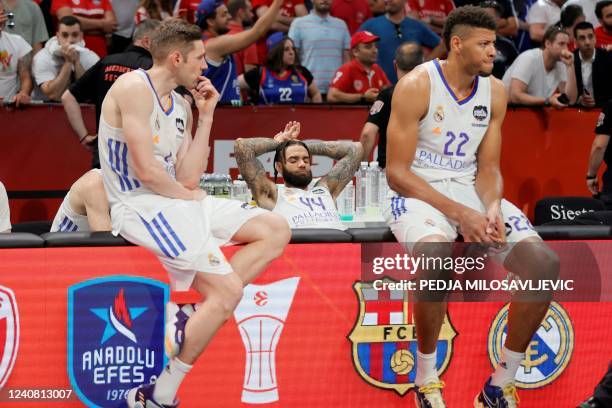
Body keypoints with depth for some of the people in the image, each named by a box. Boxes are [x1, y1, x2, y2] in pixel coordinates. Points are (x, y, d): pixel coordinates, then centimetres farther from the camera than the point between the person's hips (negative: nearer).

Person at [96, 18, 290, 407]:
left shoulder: (180, 106, 15)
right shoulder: (134, 88, -13)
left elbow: (188, 178, 8)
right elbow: (146, 170, -20)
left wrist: (206, 116, 8)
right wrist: (184, 194, -2)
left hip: (176, 200, 10)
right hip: (140, 206, -10)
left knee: (277, 230, 4)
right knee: (229, 291, -18)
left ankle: (192, 316, -5)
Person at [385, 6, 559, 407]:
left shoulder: (495, 91, 3)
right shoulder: (416, 86, -14)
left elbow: (488, 168, 7)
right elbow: (397, 173, -15)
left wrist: (492, 208, -16)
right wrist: (459, 213, -23)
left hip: (469, 190, 6)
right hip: (417, 191, -6)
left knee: (545, 263, -14)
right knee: (434, 254, -40)